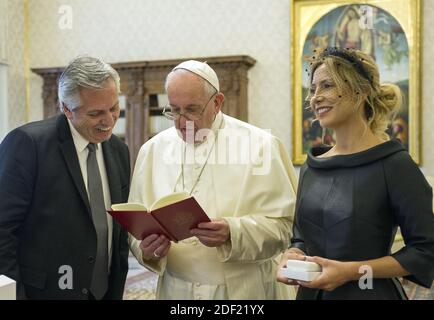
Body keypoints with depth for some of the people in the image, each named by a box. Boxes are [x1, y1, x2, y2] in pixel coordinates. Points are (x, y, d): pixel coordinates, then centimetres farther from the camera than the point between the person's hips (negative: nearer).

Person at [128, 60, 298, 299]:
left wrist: (233, 233, -27)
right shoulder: (152, 151, 0)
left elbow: (284, 223, -12)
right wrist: (147, 249, -19)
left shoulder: (261, 145, -9)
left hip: (246, 290, -2)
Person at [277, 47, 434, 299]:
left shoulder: (394, 164, -14)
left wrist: (352, 271, -20)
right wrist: (292, 255, -9)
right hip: (311, 291, 5)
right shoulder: (310, 168, 2)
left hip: (369, 291, -5)